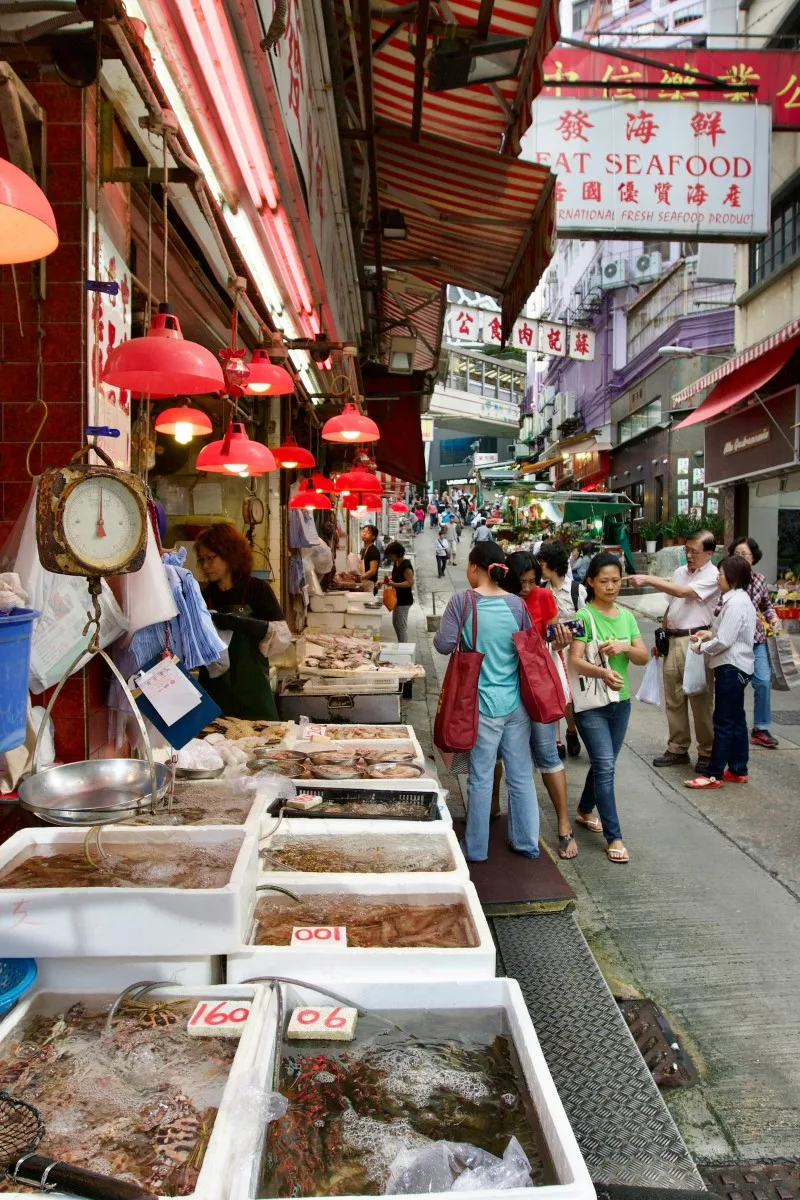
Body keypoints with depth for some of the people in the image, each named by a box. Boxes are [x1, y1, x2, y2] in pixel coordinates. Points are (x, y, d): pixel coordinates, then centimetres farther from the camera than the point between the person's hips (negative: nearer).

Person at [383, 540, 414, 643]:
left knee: (402, 626, -3)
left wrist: (394, 584, -29)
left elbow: (410, 582, -23)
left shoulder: (406, 565, -21)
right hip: (398, 598, 10)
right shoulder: (396, 563, 8)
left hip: (404, 600, -10)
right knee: (395, 623, 19)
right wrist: (388, 579, 5)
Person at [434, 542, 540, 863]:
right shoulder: (517, 604, -1)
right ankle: (527, 843, 26)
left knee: (480, 778, 7)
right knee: (521, 774, 13)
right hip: (517, 703, 3)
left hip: (484, 704, -3)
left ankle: (476, 849, 19)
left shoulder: (462, 600, -10)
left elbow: (444, 644, -10)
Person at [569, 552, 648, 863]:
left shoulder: (626, 616, 6)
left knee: (604, 763, 18)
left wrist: (624, 647, -19)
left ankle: (584, 811, 40)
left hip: (621, 701, 6)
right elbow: (575, 660, -23)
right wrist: (603, 672, -41)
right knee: (605, 766, -9)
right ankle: (614, 837, -1)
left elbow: (644, 657, 2)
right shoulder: (584, 616, -13)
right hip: (591, 703, -6)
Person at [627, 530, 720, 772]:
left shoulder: (712, 576, -8)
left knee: (700, 699, -2)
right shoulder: (680, 572, 14)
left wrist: (649, 579, -20)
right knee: (673, 699, 11)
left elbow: (682, 592, -22)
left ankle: (707, 752, 9)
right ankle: (678, 749, 22)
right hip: (673, 640, 7)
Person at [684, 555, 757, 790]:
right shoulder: (741, 599, 12)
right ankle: (738, 770, 24)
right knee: (736, 720, 15)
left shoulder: (735, 603, -20)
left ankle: (713, 774, 1)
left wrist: (702, 648, -7)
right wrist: (710, 633, 7)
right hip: (738, 666, 10)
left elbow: (724, 641, -22)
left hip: (731, 667, -10)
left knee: (723, 722, -4)